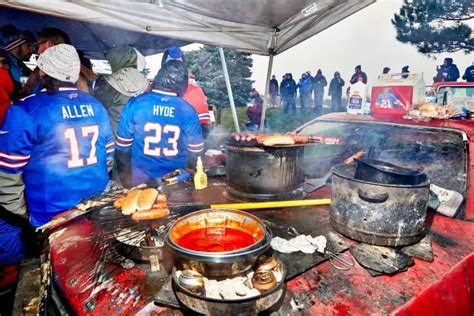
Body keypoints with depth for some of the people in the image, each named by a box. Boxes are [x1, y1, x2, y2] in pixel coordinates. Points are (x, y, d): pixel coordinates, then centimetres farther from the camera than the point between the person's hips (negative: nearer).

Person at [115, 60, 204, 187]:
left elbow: (122, 147, -5)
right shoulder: (188, 111, -10)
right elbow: (196, 152, -1)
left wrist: (126, 179, 9)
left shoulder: (135, 104, -11)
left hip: (140, 181, 0)